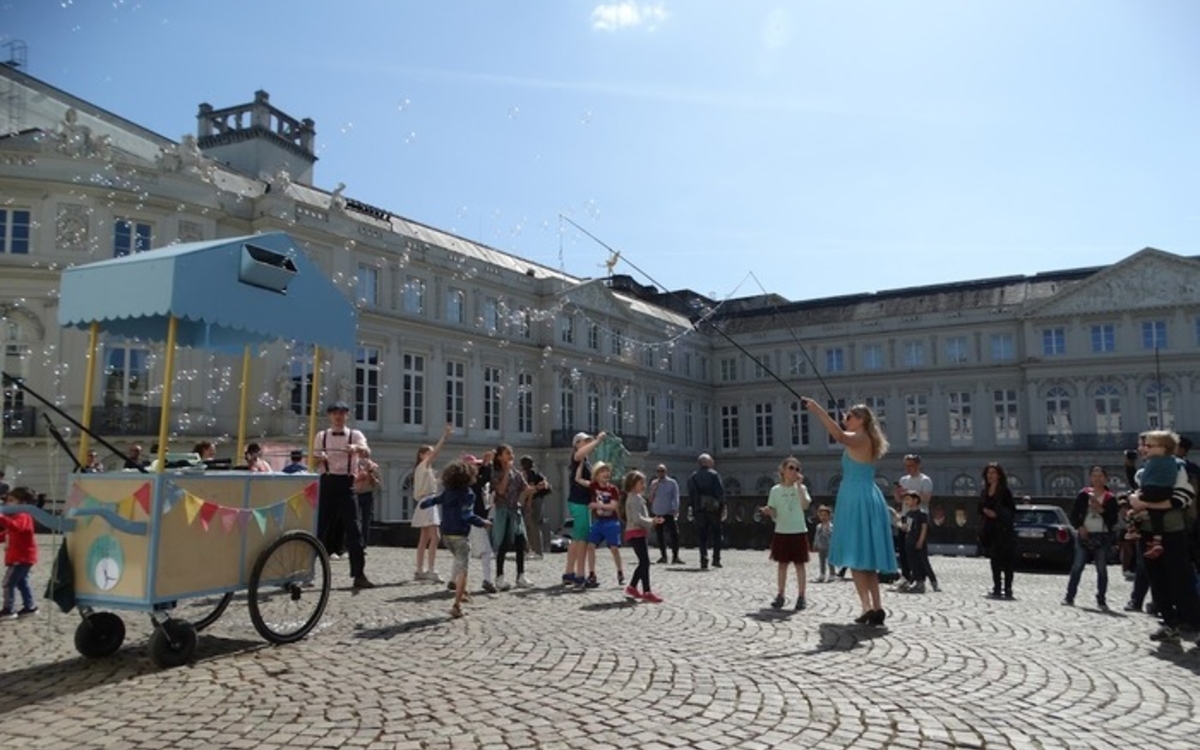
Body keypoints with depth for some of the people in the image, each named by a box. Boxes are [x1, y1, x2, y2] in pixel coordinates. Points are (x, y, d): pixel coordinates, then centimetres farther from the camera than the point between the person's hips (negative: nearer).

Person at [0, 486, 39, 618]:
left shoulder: (22, 517, -17)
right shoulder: (17, 517, 17)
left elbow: (15, 526, -41)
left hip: (22, 557, -11)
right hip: (19, 557, 11)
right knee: (22, 582, 18)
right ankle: (30, 606, 24)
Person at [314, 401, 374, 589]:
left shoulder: (355, 435, 5)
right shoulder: (321, 436, 11)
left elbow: (367, 453, -15)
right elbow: (314, 462, 10)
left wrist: (357, 448, -37)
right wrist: (319, 459, -14)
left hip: (346, 483, -1)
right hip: (327, 482, 1)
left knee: (353, 528, -4)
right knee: (321, 528, 5)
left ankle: (359, 574, 0)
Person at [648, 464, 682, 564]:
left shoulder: (672, 483, -1)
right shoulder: (654, 483, 9)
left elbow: (675, 498, -3)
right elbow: (651, 499, 7)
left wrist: (675, 510, -13)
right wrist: (654, 489, -8)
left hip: (669, 513, -4)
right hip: (657, 513, 4)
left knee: (674, 535, -10)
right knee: (660, 536, 9)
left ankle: (675, 556, -8)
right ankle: (663, 556, 18)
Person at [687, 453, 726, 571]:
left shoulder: (693, 477, 7)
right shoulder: (714, 474, -3)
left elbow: (690, 494, 5)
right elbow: (721, 491, -7)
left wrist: (692, 508, 8)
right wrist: (723, 507, -3)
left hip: (699, 509, 2)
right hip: (713, 508, -2)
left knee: (701, 536, 6)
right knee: (716, 533, 10)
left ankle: (704, 561, 0)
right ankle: (716, 559, 5)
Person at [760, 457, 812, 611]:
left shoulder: (800, 488, 1)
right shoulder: (775, 490, 3)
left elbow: (805, 505, -17)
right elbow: (774, 514, 5)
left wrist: (799, 484, -18)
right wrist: (768, 511, -18)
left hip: (799, 531, -1)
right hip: (781, 532, 1)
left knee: (799, 564, 3)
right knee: (782, 564, 6)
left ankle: (801, 597, 8)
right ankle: (780, 595, 12)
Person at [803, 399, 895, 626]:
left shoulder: (859, 439, -10)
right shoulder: (867, 441, 16)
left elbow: (840, 436, -34)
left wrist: (818, 410, -36)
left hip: (857, 500, -9)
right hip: (869, 500, 9)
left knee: (855, 556, -6)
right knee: (867, 557, 12)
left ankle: (868, 608, -11)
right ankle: (876, 607, 13)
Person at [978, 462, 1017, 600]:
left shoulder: (1005, 491, -5)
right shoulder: (984, 492, 13)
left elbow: (1012, 511, -7)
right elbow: (980, 509, 16)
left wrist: (997, 513, -17)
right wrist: (985, 510, -5)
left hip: (1003, 530, -6)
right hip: (990, 530, 6)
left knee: (1006, 560, -4)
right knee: (995, 560, 9)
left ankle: (1007, 590, -1)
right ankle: (997, 589, 15)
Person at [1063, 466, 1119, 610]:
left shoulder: (1110, 498, 1)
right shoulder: (1083, 494, 4)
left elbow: (1113, 520, -2)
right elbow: (1074, 513, 6)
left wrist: (1101, 510, -15)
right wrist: (1079, 527, -7)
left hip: (1102, 536, 0)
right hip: (1084, 535, 1)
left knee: (1102, 569, 3)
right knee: (1077, 567, 1)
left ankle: (1101, 600, 10)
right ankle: (1069, 597, 6)